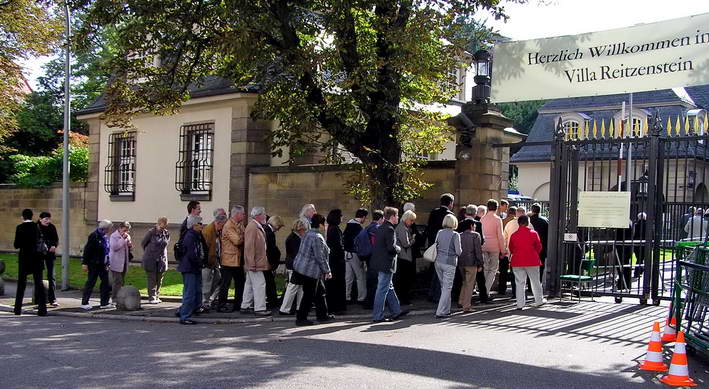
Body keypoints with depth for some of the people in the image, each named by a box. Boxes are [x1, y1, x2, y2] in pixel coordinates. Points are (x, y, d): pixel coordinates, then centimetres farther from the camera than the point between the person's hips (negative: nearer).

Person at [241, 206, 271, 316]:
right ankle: (259, 308, -7)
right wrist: (252, 263, -24)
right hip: (255, 263, -11)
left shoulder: (258, 227, 15)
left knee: (250, 285, 15)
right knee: (259, 284, -9)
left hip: (254, 263, 11)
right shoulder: (252, 227, -17)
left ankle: (245, 307, 22)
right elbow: (249, 246, -22)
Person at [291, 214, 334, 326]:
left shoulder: (308, 233, 10)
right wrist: (327, 271, -12)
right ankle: (301, 318, 6)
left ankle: (323, 315, 26)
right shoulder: (317, 238, -21)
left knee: (320, 291, 18)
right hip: (310, 271, -11)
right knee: (309, 295, -1)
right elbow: (320, 257, -21)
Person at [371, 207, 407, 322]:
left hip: (379, 263, 10)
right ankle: (377, 316, 2)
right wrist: (399, 249, -4)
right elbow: (392, 247, -24)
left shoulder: (380, 228, 10)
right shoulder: (390, 230, -18)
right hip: (386, 264, -10)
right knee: (382, 290, -3)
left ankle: (396, 311, 29)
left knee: (389, 287, 18)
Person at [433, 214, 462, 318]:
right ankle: (440, 312, -6)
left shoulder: (439, 233, 4)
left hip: (438, 261, 5)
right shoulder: (455, 235, -9)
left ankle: (446, 310, 24)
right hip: (449, 263, -5)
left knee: (444, 286, 17)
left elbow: (436, 246, 10)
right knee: (447, 288, -1)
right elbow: (458, 251, -9)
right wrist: (460, 251, 11)